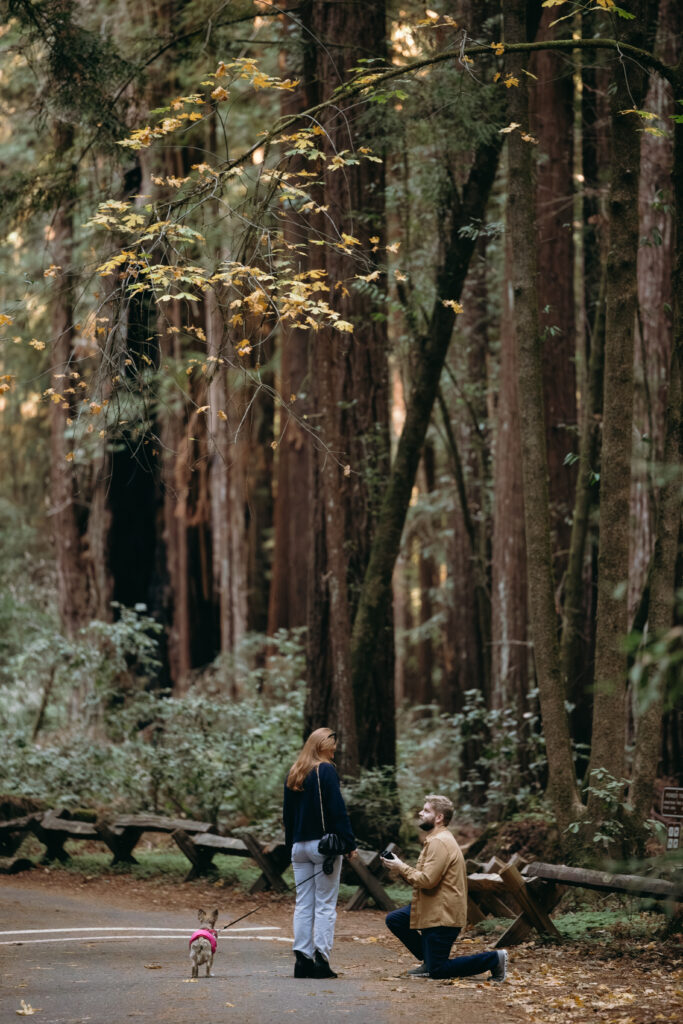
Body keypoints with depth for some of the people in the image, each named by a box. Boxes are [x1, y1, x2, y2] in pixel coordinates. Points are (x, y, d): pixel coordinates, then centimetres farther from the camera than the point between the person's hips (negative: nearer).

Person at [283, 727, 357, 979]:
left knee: (303, 904, 7)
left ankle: (302, 959, 2)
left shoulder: (293, 774, 11)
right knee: (325, 904, -3)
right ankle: (321, 959, -8)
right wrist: (349, 844, -9)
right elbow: (338, 810, -12)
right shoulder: (326, 771, -9)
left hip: (299, 845, 6)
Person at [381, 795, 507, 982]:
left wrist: (402, 868, -13)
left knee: (437, 970, -7)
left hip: (443, 915, -10)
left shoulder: (439, 842, -18)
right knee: (394, 919, 10)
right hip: (433, 909, 10)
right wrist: (401, 869, 4)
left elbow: (427, 880, -25)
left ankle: (494, 959, -1)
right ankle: (429, 960, 15)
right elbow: (423, 877, 17)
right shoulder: (436, 839, 16)